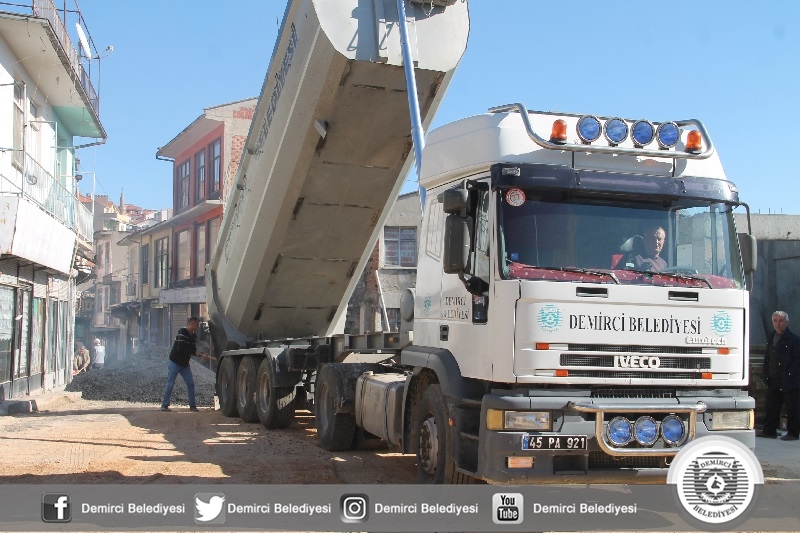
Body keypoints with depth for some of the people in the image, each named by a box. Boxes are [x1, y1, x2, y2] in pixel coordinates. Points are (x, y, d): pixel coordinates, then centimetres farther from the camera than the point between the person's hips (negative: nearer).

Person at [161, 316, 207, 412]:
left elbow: (194, 350, 5)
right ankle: (164, 405, 3)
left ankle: (192, 405, 8)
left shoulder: (194, 336, 5)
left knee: (191, 383, 2)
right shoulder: (182, 332, -19)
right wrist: (195, 352, -29)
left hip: (185, 364, 7)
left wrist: (201, 354, -15)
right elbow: (180, 348, -30)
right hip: (175, 363, -7)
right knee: (170, 384, -5)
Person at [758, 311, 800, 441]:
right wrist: (766, 375, 6)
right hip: (774, 380, 7)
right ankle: (769, 431, 20)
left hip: (789, 381, -6)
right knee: (771, 406, 11)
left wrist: (789, 374, -16)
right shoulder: (770, 338, 12)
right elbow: (767, 358, 15)